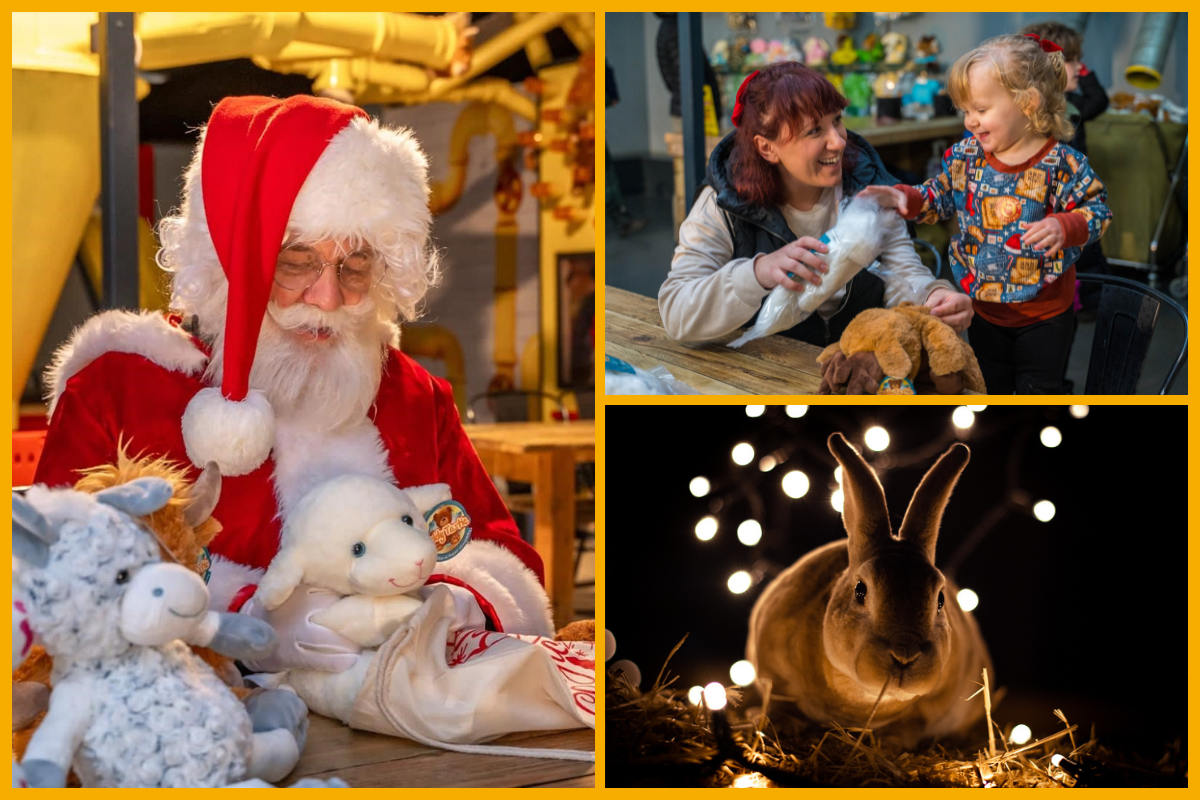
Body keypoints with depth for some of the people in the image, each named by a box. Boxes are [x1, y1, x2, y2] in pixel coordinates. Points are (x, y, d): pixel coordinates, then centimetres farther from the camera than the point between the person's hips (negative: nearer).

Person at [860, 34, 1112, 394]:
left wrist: (1064, 227, -33)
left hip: (1044, 313, -4)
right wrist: (905, 198, -11)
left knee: (1039, 389, 10)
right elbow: (940, 196, 7)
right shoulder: (965, 156, -7)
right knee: (990, 387, 20)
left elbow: (1097, 210, -15)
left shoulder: (1062, 164, -20)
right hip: (985, 307, 4)